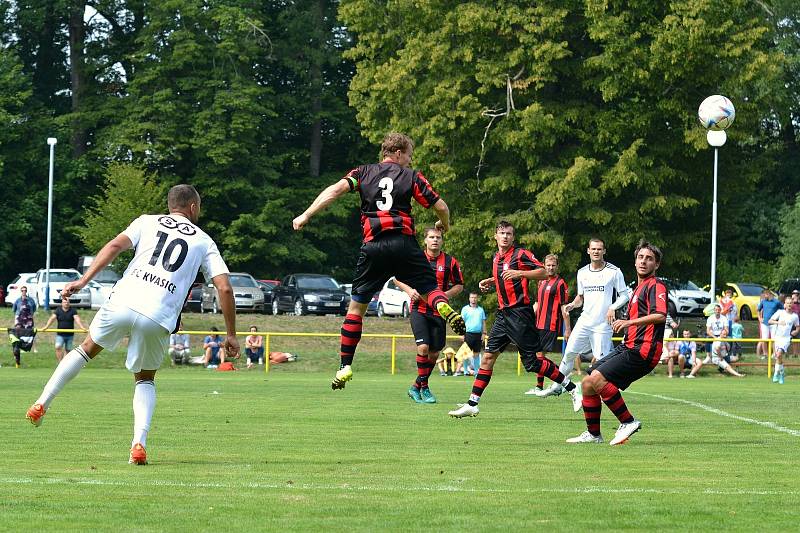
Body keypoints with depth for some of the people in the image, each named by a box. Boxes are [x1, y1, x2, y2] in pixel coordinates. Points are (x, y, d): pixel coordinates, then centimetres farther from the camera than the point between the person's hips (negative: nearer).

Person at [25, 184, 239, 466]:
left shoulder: (148, 222, 18)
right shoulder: (204, 242, 17)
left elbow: (115, 245, 0)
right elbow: (224, 288, 8)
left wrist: (83, 280, -5)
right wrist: (231, 334, 15)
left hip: (123, 302, 0)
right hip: (159, 317, 0)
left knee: (87, 348, 27)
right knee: (145, 379, 21)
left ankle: (41, 404, 20)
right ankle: (139, 445, 2)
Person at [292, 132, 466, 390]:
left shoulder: (363, 172, 13)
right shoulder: (411, 176, 9)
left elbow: (336, 189, -2)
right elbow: (441, 206, 5)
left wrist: (306, 215, -4)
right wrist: (444, 224, 28)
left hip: (373, 245, 1)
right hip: (404, 242, -1)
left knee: (356, 305, 10)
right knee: (430, 290, 11)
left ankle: (345, 366, 5)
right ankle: (445, 309, -27)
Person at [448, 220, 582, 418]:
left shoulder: (520, 254, -8)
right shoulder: (496, 258, 16)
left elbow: (543, 273, -15)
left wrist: (519, 273, -26)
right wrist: (490, 281, 18)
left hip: (520, 313, -8)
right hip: (503, 313, 8)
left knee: (531, 362, -8)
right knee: (488, 356, 2)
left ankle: (572, 389, 3)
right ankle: (472, 405, 1)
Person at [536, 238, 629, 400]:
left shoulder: (614, 272, -3)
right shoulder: (582, 273, 11)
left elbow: (624, 296, 1)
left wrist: (613, 308, -16)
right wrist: (572, 305, 1)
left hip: (603, 324, -4)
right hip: (585, 320, 4)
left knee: (598, 360, -7)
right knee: (569, 353, 0)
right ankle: (557, 386, 12)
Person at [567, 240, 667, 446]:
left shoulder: (656, 286, -7)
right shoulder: (639, 288, 24)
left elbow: (660, 315, -26)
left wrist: (630, 322, -33)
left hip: (641, 351, -10)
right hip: (627, 347, 10)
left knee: (597, 379, -23)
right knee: (588, 384, 6)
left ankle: (628, 421, -15)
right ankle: (593, 434, 15)